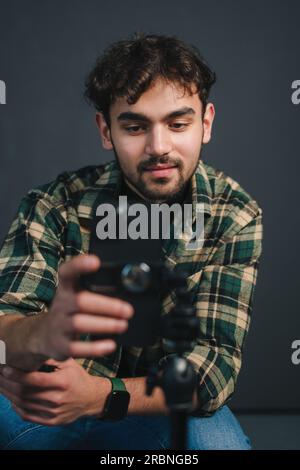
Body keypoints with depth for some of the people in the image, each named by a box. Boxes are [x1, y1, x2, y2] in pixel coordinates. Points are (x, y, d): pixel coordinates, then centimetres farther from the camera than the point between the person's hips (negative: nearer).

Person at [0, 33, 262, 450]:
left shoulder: (235, 216, -12)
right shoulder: (55, 205, -14)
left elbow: (216, 360, -17)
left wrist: (100, 394, -36)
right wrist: (45, 333, -50)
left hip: (167, 401, 1)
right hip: (55, 397, -1)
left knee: (219, 441, -30)